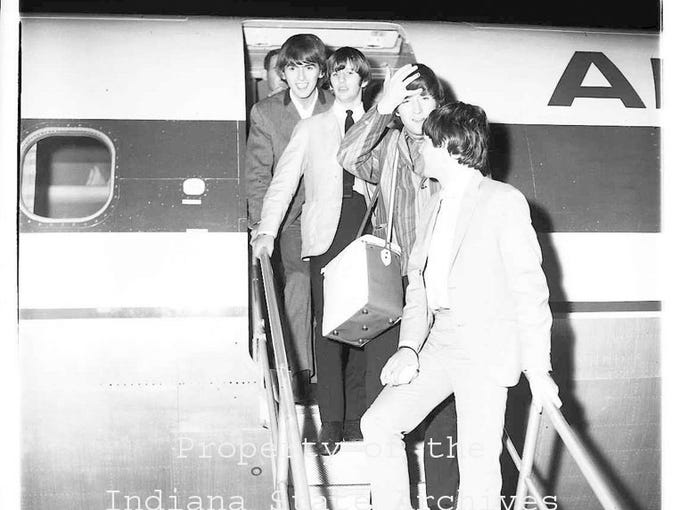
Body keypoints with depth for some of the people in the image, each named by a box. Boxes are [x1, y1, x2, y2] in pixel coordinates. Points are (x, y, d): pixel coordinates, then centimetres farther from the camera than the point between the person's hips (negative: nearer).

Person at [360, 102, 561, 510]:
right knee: (379, 424, 1)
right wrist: (409, 347, -4)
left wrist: (538, 369, -14)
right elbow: (418, 284, 12)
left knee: (478, 462, -11)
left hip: (486, 351, -7)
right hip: (438, 346, 7)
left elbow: (530, 288, -10)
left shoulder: (504, 202, -6)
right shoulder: (437, 206, 17)